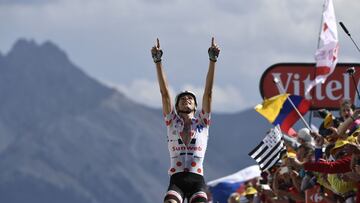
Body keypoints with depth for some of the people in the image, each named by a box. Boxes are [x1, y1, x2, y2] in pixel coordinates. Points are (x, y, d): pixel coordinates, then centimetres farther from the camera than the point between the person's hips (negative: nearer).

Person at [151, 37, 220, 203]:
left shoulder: (202, 122, 16)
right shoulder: (172, 121, 17)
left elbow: (208, 93, 10)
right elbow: (164, 93, 10)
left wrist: (212, 60, 3)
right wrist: (158, 61, 3)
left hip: (197, 179, 0)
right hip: (176, 179, 0)